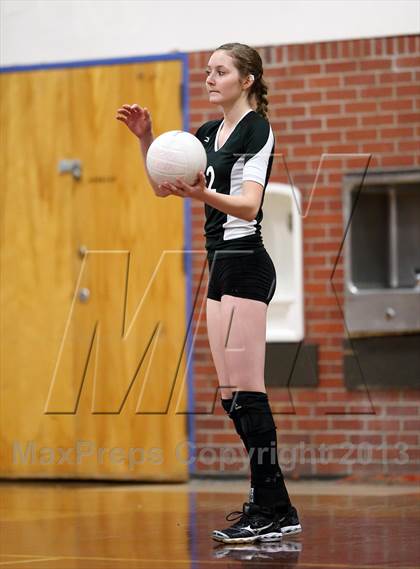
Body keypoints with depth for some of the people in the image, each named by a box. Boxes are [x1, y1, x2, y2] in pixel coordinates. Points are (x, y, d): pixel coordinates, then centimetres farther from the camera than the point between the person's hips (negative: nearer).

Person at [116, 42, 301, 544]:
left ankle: (273, 511, -11)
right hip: (221, 265, 9)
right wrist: (146, 139, 5)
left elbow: (249, 204, -19)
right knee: (231, 394, 8)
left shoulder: (257, 129, -9)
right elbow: (163, 187, 18)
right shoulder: (207, 133, 16)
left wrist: (204, 194, -37)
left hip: (245, 264, -9)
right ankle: (269, 502, 13)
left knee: (244, 390, -12)